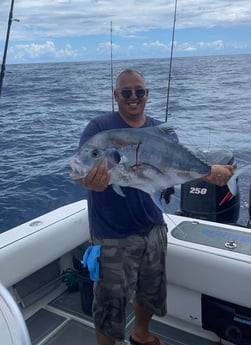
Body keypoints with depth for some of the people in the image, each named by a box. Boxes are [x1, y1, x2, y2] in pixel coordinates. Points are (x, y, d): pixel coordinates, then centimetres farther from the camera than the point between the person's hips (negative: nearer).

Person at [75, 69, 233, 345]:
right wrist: (90, 181, -47)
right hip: (113, 235, -5)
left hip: (153, 228, 5)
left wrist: (209, 172, -29)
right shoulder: (99, 127, -11)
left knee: (151, 291, 24)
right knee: (111, 304, 6)